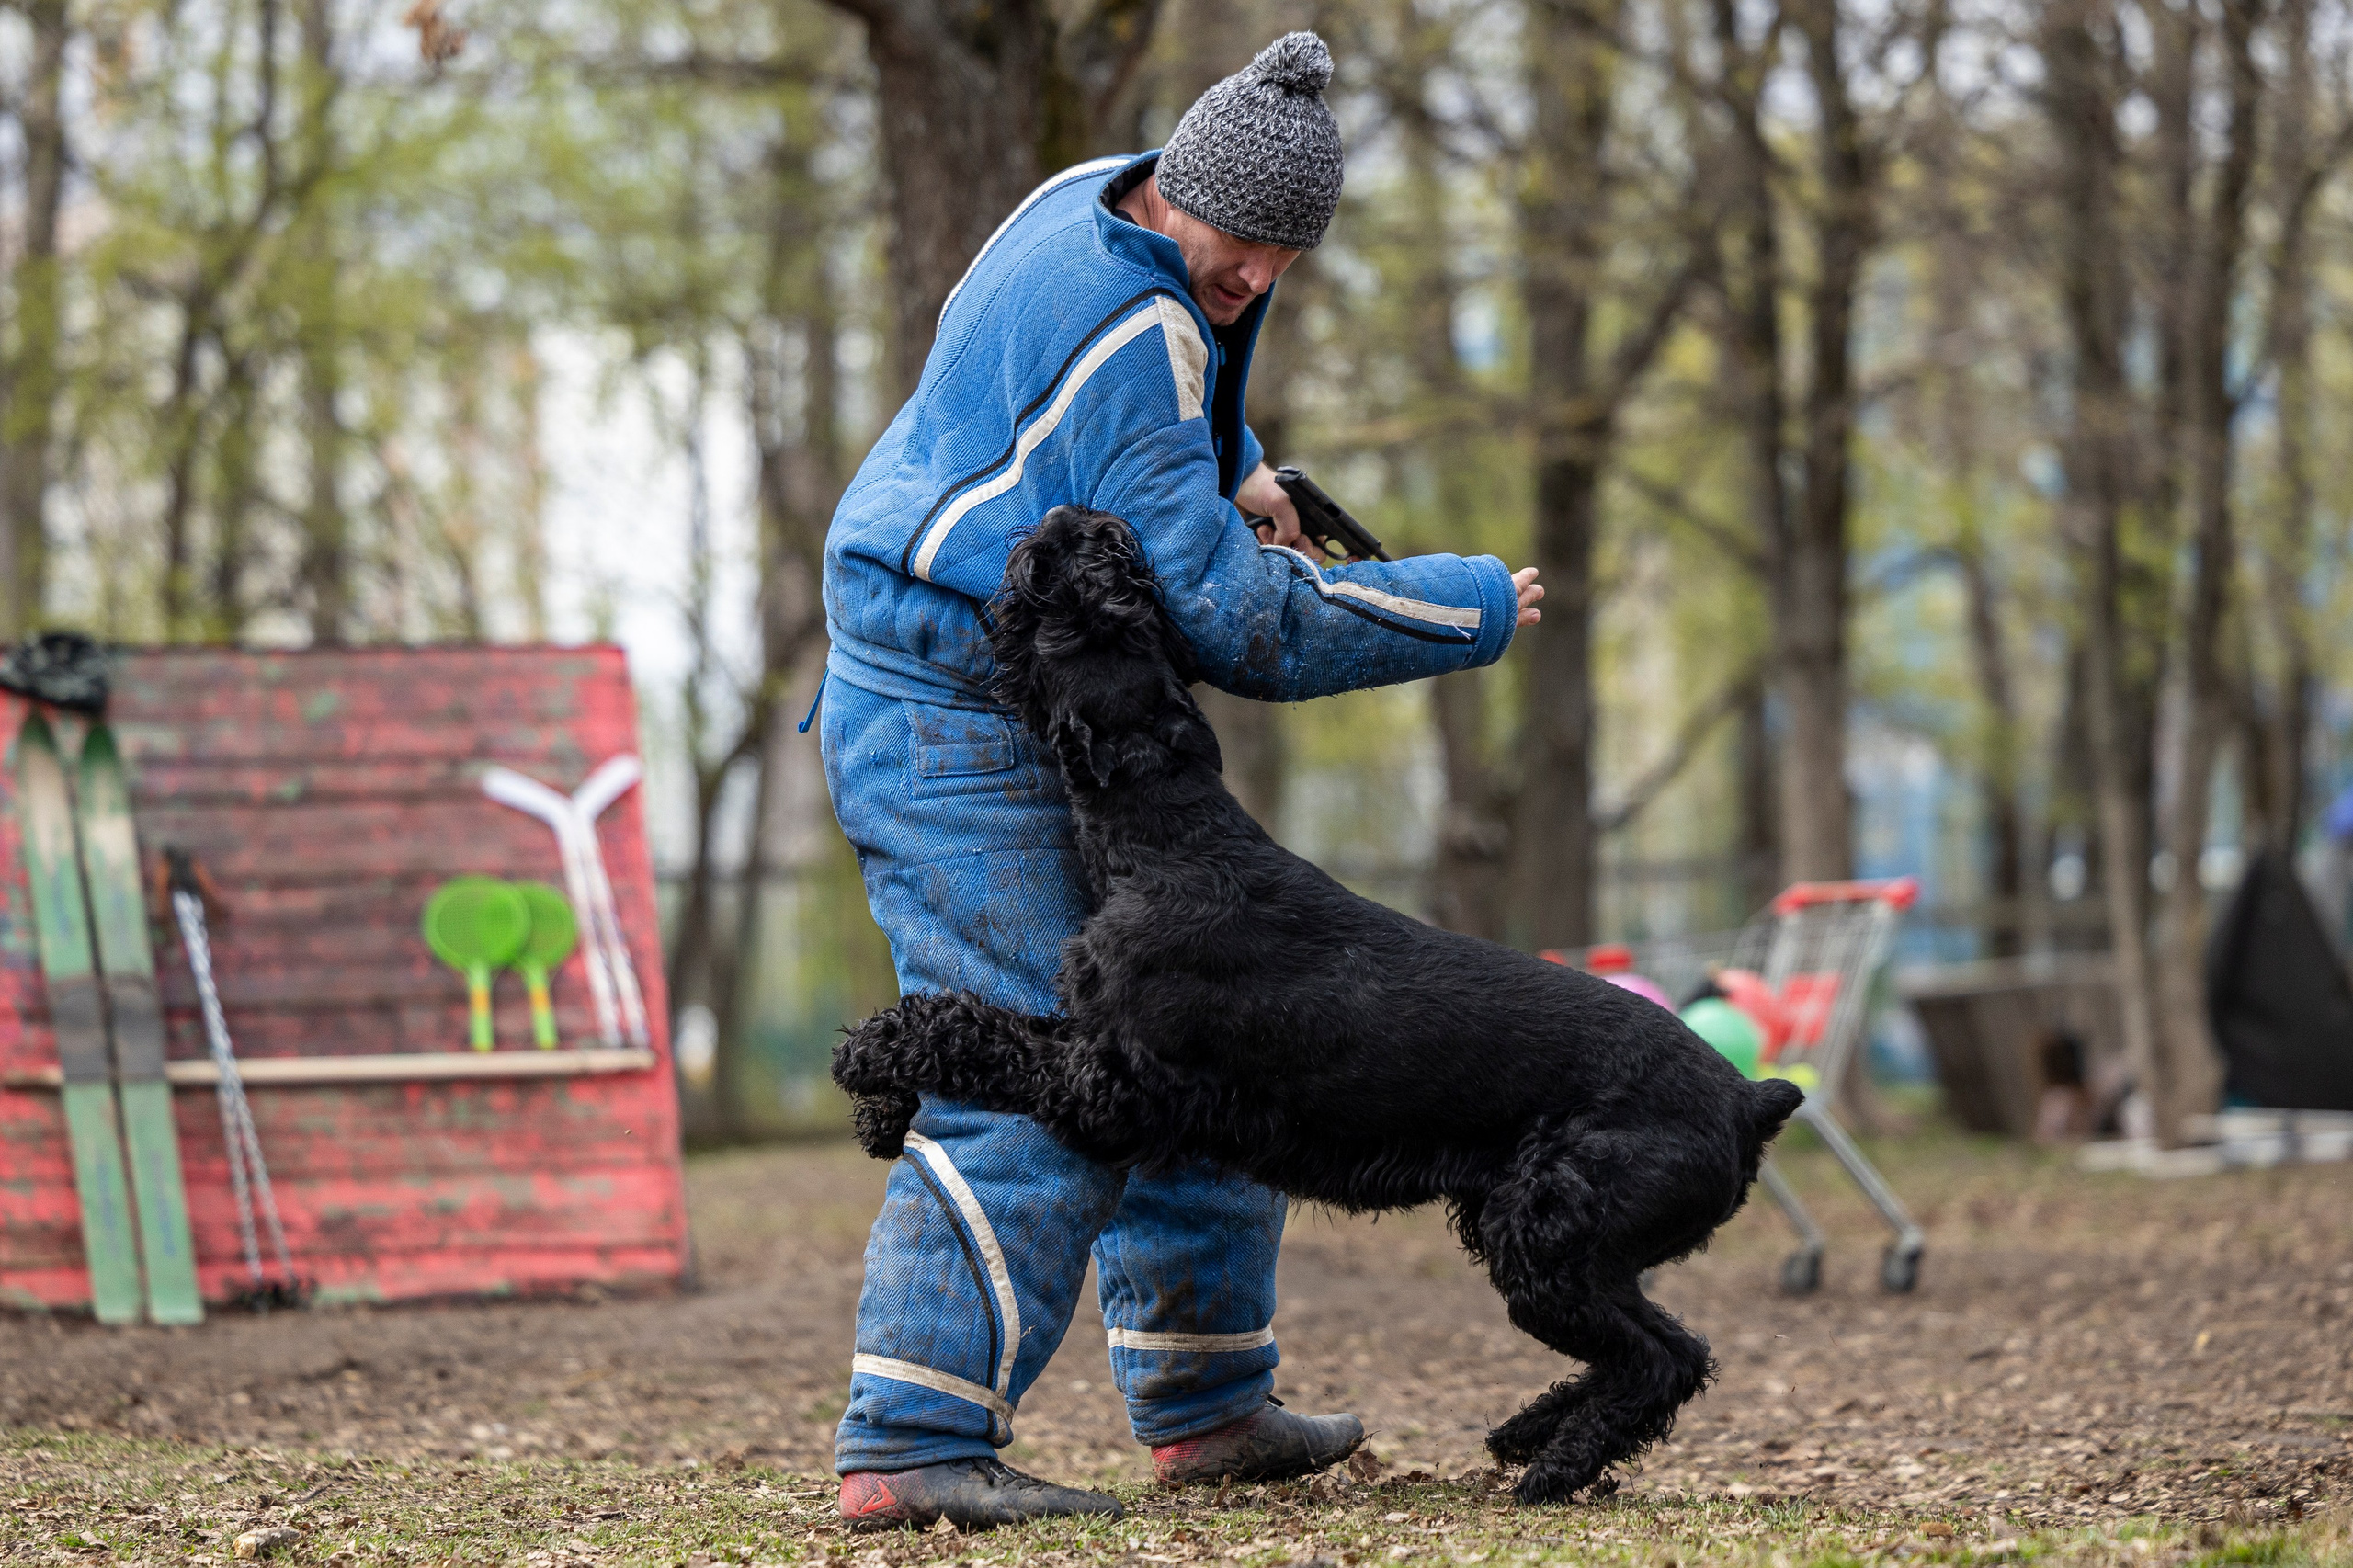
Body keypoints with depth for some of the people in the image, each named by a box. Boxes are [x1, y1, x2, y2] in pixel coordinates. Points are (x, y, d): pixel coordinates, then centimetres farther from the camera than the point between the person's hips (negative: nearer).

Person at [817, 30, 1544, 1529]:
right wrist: (1470, 610, -12)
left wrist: (1235, 470, 10)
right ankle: (910, 1446, -19)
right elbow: (1236, 616, -23)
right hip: (958, 722, -10)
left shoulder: (1100, 203, 6)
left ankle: (1203, 1403, 19)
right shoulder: (1128, 335, -23)